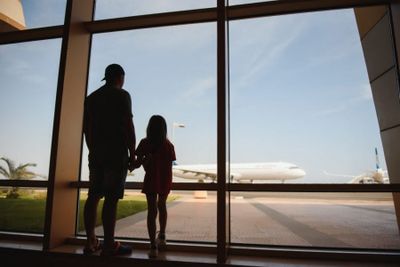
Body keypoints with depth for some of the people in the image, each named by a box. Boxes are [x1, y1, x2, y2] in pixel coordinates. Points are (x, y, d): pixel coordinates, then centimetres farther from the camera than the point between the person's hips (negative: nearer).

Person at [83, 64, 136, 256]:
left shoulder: (91, 98, 17)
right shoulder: (121, 95, -3)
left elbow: (86, 128, 16)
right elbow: (128, 126, -11)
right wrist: (132, 154, -7)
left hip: (96, 153, 7)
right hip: (116, 153, -7)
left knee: (93, 196, 7)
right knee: (111, 198, -7)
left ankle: (91, 242, 12)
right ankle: (109, 245, -4)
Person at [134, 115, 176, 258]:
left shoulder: (145, 143, -5)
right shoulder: (169, 145, -1)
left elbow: (137, 164, -5)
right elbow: (170, 166, 0)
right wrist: (168, 181, 14)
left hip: (152, 180, -3)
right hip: (165, 181, 3)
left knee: (152, 210, 0)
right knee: (162, 205, 23)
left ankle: (154, 246, -5)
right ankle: (161, 237, 35)